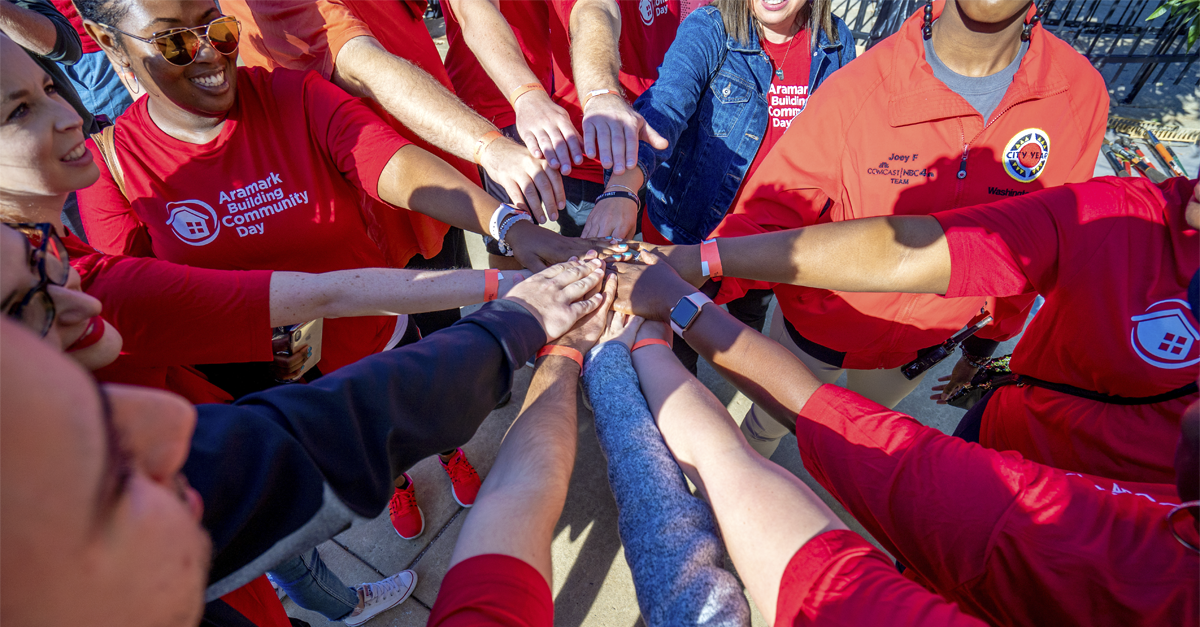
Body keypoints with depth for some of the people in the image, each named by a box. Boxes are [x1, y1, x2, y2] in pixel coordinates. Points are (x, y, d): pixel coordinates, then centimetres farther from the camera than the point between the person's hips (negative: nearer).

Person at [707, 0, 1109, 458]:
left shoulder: (1079, 93, -16)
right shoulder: (858, 87, -27)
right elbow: (768, 211, -25)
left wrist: (986, 342, 9)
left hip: (928, 340, 3)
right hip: (820, 322, -2)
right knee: (768, 423, 23)